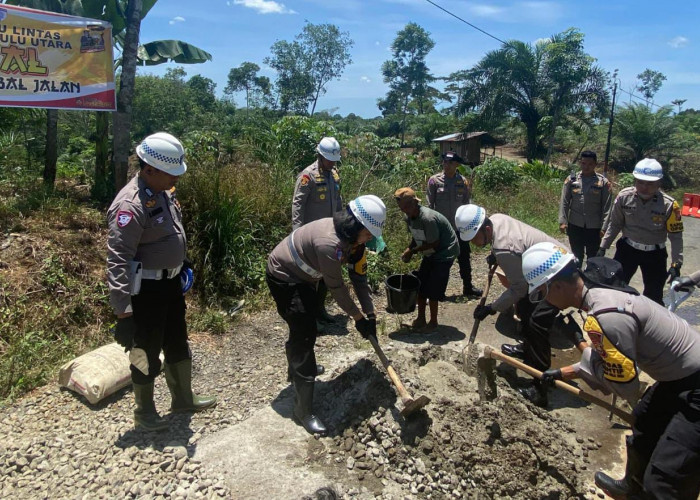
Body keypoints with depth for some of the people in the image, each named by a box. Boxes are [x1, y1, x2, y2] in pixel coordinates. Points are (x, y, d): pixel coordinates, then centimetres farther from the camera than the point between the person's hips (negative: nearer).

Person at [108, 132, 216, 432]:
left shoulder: (163, 191, 4)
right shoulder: (131, 205, -25)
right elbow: (117, 259, -28)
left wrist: (182, 266, 20)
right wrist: (122, 311, -29)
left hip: (170, 282, 9)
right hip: (145, 289, -9)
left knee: (178, 344, 21)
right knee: (147, 353, 7)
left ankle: (183, 399, 40)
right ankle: (144, 413, 28)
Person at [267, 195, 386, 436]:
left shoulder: (354, 239, -8)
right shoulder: (328, 242, -36)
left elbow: (359, 277, -2)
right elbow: (336, 287, -28)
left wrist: (370, 313, -5)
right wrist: (358, 317, -16)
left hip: (303, 277, 10)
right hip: (283, 277, -10)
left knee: (305, 327, 26)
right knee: (304, 334, -13)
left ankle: (299, 367, 53)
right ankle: (303, 410, -7)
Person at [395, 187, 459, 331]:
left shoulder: (427, 218, -31)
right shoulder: (409, 217, -4)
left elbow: (433, 243, -25)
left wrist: (412, 251, -18)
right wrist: (409, 250, -11)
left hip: (445, 253, -9)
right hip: (431, 254, 9)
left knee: (432, 289, -6)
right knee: (420, 285, 9)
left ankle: (433, 322, 11)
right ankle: (421, 319, 22)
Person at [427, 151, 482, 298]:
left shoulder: (463, 182, 1)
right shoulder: (434, 180, -6)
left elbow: (466, 205, 9)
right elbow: (430, 205, -3)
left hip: (460, 228, 2)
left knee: (464, 258, 11)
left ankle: (468, 287, 25)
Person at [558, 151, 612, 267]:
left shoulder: (603, 182, -2)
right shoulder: (571, 179, 2)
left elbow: (607, 206, -4)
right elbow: (564, 202, 1)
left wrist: (604, 227, -9)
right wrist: (562, 221, -8)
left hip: (594, 227, -1)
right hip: (575, 226, 1)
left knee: (593, 257, 9)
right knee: (577, 257, 15)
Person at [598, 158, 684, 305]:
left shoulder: (669, 204, -18)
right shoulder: (624, 196, -13)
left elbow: (676, 236, -10)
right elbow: (614, 224, 0)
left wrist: (676, 264, -13)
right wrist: (603, 247, 1)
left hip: (654, 254, -1)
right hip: (627, 249, 2)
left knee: (654, 296, 6)